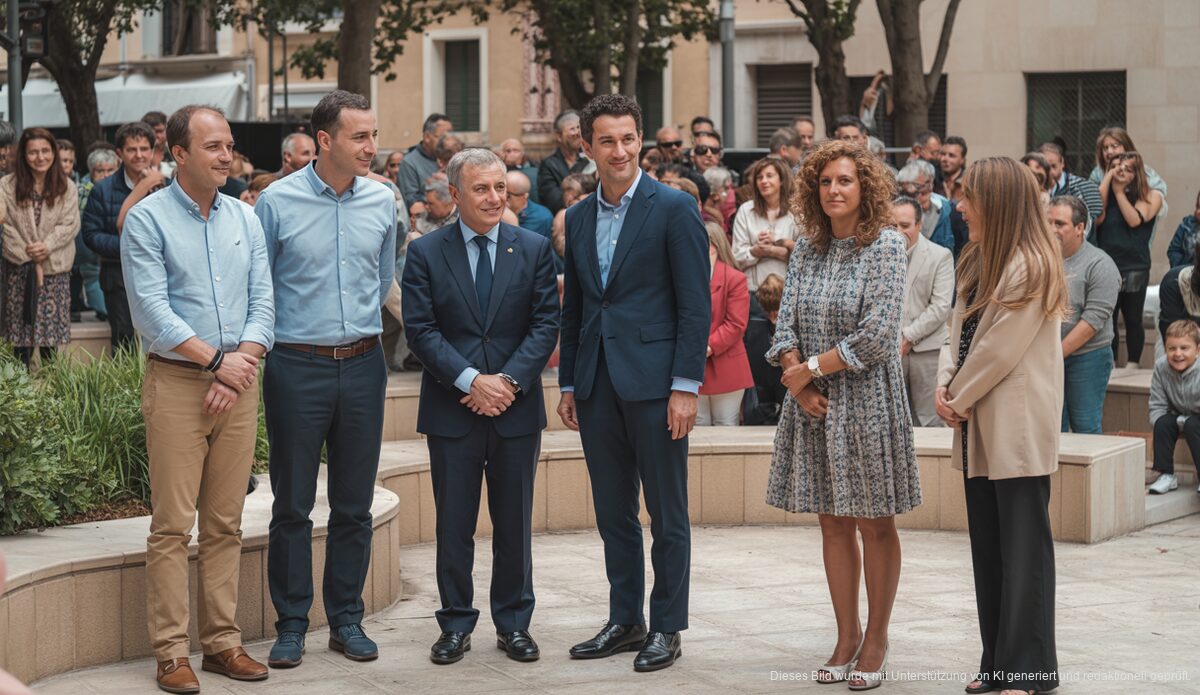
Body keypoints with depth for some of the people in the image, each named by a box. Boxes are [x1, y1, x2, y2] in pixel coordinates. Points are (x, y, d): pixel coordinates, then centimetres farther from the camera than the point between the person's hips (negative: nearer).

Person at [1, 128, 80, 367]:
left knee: (51, 329, 1)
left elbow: (70, 224, -2)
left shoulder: (67, 188, 6)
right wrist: (28, 257, -12)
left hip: (55, 269, 1)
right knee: (21, 331, -1)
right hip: (19, 269, -1)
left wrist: (47, 246, -18)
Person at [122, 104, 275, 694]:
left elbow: (263, 305, 7)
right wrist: (214, 360, -15)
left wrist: (241, 366, -8)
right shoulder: (148, 219, -4)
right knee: (172, 525, -4)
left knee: (225, 523, 8)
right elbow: (152, 311, -11)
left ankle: (222, 642, 14)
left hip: (238, 382, 5)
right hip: (176, 381, -5)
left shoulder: (244, 219, 11)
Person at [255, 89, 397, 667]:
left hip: (362, 364, 3)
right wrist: (271, 337, 3)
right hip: (296, 365, -3)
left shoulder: (382, 201, 4)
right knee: (292, 505, 3)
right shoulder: (278, 201, -7)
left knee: (354, 505, 9)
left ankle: (347, 620, 18)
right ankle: (291, 624, 12)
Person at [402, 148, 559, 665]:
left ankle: (514, 623, 18)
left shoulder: (534, 249, 4)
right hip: (451, 409, -1)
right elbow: (420, 329, -6)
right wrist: (472, 380, -15)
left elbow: (546, 324, 0)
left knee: (514, 524, 8)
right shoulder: (425, 253, 0)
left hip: (516, 407, 1)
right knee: (454, 525, 4)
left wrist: (509, 380, -13)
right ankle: (456, 625, 14)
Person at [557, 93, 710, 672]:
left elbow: (695, 304, -9)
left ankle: (667, 627, 11)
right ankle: (625, 621, 21)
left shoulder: (674, 208, -6)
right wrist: (568, 383, 13)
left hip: (653, 380, -6)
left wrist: (686, 386, -14)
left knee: (667, 513, 2)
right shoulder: (579, 218, 12)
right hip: (597, 385, 6)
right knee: (613, 512, 12)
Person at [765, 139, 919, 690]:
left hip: (867, 401, -5)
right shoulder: (806, 250, 8)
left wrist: (808, 369, -11)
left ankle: (876, 639, 14)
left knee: (874, 524, 3)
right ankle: (846, 637, 18)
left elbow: (875, 337, -14)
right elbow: (786, 326, 7)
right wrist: (797, 380, -10)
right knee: (833, 523, 9)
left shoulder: (886, 246, -8)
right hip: (814, 404, 5)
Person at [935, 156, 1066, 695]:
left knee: (1022, 546, -4)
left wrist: (960, 400, -7)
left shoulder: (1029, 269, -16)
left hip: (1018, 428, -9)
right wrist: (945, 387, -1)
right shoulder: (980, 262, 13)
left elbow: (998, 351, -17)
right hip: (980, 427, 9)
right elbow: (959, 330, 14)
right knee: (987, 545, 12)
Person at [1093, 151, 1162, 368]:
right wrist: (1108, 179, -5)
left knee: (1133, 319, 6)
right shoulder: (1106, 193, 7)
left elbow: (1135, 220, -13)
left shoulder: (1150, 197, 1)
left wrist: (1119, 192, -6)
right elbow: (1096, 218, -9)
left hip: (1134, 267, -2)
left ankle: (1132, 365, 16)